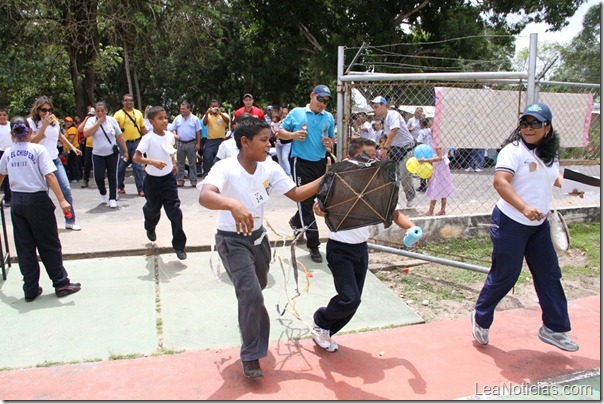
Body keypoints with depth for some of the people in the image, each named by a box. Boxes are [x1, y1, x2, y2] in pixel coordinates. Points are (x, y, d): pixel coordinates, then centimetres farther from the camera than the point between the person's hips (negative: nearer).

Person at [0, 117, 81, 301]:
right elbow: (49, 176, -17)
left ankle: (31, 289, 17)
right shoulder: (38, 150, -8)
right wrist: (62, 200, -19)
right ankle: (61, 284, 12)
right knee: (49, 245, 5)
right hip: (37, 199, -4)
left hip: (17, 200, 5)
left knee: (24, 247, 11)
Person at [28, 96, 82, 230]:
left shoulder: (54, 121, 8)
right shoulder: (31, 122, -6)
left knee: (66, 189, -3)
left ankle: (70, 221, 5)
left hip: (55, 160, 5)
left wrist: (72, 146, 28)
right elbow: (33, 141, -19)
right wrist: (44, 125, -23)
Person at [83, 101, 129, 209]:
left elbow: (120, 137, 6)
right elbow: (86, 134, -18)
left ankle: (113, 199, 9)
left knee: (112, 176, -1)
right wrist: (98, 122, -15)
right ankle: (103, 193, 23)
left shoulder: (112, 120, 1)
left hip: (112, 153, 0)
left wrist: (125, 151, 5)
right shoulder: (91, 121, -1)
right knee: (98, 176, -6)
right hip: (98, 154, 0)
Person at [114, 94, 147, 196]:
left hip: (136, 143, 1)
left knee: (138, 166, -2)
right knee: (121, 166, 8)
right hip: (123, 143, -1)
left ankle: (140, 189, 1)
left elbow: (143, 128, 13)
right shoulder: (118, 114, 0)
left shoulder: (138, 113, 9)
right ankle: (120, 187, 25)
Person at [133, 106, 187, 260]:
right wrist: (152, 162, -39)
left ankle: (179, 246, 2)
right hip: (153, 179, -3)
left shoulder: (170, 135, -1)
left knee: (175, 210, -5)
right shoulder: (148, 138, -18)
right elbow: (136, 157, -26)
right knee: (153, 208, 16)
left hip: (168, 178, 3)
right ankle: (150, 228, 53)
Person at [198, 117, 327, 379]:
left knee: (259, 286, 26)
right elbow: (205, 196, -44)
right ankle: (251, 357, 4)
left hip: (258, 236, 7)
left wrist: (325, 180, -15)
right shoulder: (225, 169, -25)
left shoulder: (270, 168, -6)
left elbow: (296, 194, -2)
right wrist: (233, 204, -63)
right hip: (232, 241, -6)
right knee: (252, 295, -17)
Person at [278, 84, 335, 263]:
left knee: (310, 200, 18)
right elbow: (280, 132, 4)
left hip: (320, 163, 5)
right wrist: (293, 135, -16)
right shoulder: (296, 113, 0)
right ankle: (313, 245, 1)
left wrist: (329, 143, -7)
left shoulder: (329, 117, 9)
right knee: (306, 203, -5)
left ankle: (296, 221, 48)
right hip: (301, 163, -5)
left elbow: (331, 139, 17)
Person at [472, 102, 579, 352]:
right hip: (510, 223, -8)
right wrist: (524, 207, -40)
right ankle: (481, 319, 22)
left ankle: (554, 328, 28)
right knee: (504, 276, 1)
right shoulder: (514, 150, -14)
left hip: (539, 225, 8)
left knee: (550, 275, 12)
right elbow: (500, 182, -29)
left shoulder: (550, 154, 9)